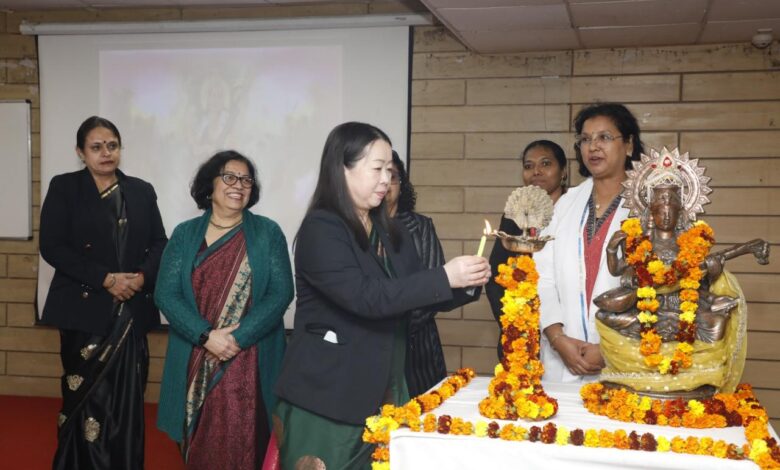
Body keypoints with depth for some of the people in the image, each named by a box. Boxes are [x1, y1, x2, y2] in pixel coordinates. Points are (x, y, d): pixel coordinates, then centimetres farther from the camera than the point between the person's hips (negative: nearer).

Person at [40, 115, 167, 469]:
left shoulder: (142, 191, 12)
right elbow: (52, 247, -6)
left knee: (127, 400, 3)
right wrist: (106, 279, -14)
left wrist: (142, 276, -10)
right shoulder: (63, 188, 3)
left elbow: (159, 244, 11)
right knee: (89, 400, -1)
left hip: (132, 311, 3)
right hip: (85, 310, -3)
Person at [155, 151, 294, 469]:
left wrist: (237, 337, -15)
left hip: (249, 364, -1)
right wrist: (206, 336, -15)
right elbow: (166, 294, -1)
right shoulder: (185, 234, 7)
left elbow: (280, 293, -4)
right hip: (194, 364, 1)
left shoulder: (268, 233, 3)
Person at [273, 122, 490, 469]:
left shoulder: (390, 231, 11)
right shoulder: (320, 229, -12)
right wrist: (445, 277, -23)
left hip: (382, 394, 6)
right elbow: (366, 297, -23)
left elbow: (418, 296, 14)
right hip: (326, 397, -6)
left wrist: (467, 284, -4)